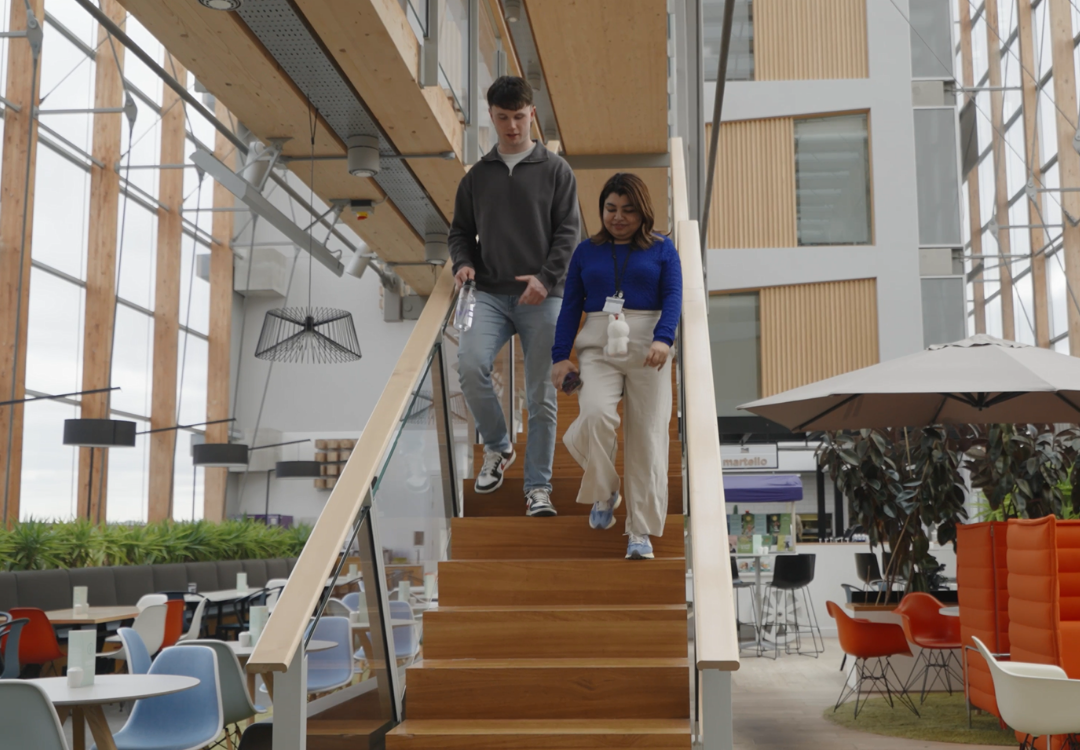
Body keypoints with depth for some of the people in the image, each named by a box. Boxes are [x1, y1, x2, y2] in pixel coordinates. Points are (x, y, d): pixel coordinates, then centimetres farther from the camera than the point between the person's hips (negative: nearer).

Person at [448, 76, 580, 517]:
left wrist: (546, 277, -15)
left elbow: (568, 232, 0)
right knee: (470, 364, -22)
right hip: (491, 295, 2)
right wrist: (463, 263, -3)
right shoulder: (477, 176, 13)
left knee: (541, 395, -1)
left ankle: (538, 487, 10)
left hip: (543, 298, -2)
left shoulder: (555, 171, 5)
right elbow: (461, 231, 19)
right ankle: (497, 447, 3)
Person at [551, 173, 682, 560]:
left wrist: (663, 339, -21)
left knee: (647, 437, -3)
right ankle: (604, 492, 3)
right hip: (598, 349, 1)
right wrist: (560, 356, 1)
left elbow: (673, 298, -3)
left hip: (648, 350, 0)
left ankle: (641, 532, 7)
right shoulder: (586, 251, 13)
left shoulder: (661, 249, 8)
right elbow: (570, 307, 11)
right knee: (595, 416, -25)